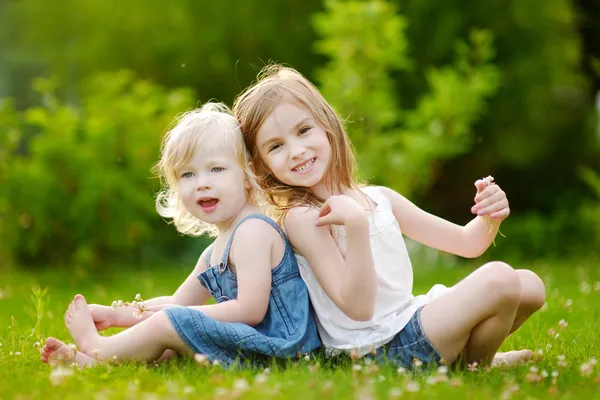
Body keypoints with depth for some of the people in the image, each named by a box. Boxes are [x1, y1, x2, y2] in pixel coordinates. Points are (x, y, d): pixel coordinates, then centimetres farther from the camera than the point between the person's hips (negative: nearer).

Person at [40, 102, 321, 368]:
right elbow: (179, 302, 25)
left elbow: (250, 310, -23)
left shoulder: (252, 230, -15)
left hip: (275, 343, -11)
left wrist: (184, 317, -14)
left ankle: (95, 350, 12)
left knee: (169, 324, -12)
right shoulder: (215, 252, 18)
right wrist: (114, 315, 18)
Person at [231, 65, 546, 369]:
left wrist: (489, 217, -6)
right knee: (499, 279, -18)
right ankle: (475, 364, 5)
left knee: (530, 285, 7)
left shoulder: (380, 199, 10)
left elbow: (466, 243, 16)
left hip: (412, 319, 8)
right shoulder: (301, 218, -12)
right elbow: (357, 308, -20)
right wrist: (356, 226, -31)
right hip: (378, 348, -8)